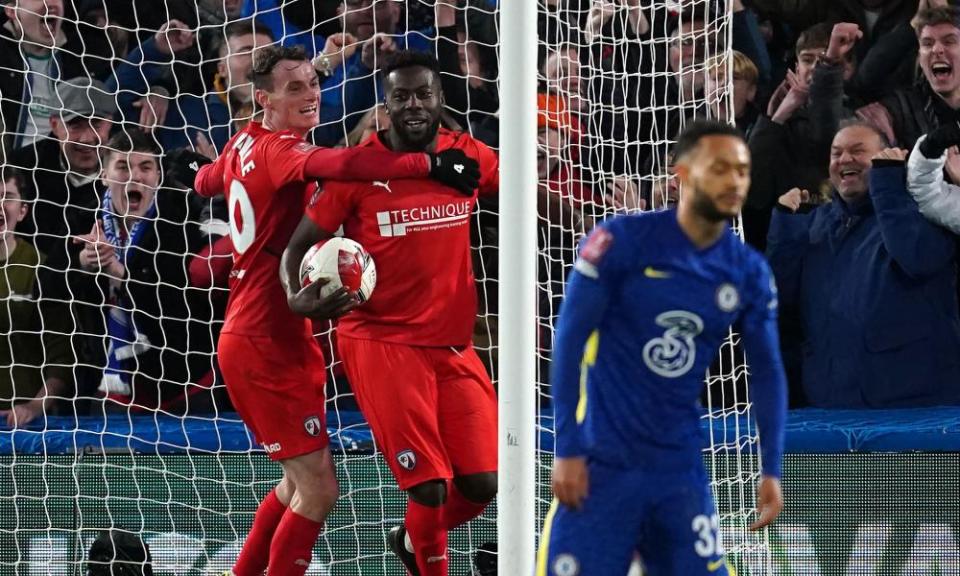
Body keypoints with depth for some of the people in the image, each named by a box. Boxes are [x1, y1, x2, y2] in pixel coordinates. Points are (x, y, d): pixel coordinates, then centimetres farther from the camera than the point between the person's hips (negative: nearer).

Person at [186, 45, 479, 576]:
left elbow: (211, 179, 35)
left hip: (249, 337, 10)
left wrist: (198, 172, 59)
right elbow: (338, 165, -40)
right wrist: (428, 164, -41)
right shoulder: (278, 150, -17)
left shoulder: (244, 144, 11)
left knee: (300, 483, 20)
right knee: (318, 490, -9)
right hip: (266, 345, -10)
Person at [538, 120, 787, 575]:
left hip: (680, 468, 4)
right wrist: (568, 448, -11)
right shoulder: (623, 241, -10)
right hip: (602, 465, -4)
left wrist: (771, 469, 4)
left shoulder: (748, 273, 3)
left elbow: (767, 371, 10)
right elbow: (570, 338, -9)